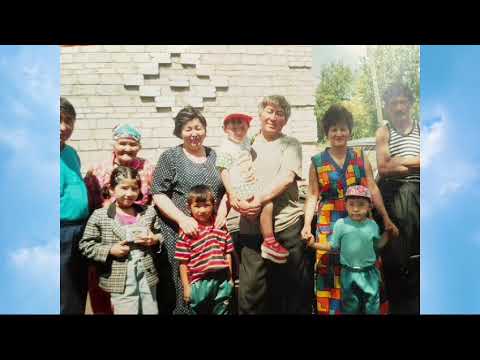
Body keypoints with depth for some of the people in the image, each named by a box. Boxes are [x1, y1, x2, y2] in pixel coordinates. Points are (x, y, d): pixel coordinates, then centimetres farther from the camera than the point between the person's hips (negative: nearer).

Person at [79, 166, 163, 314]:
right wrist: (110, 250, -15)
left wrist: (154, 240, -9)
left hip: (147, 276, 3)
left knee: (151, 311, 17)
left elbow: (160, 236, 13)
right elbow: (85, 245, -3)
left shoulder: (149, 212, 3)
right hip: (120, 281, -3)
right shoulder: (99, 216, -5)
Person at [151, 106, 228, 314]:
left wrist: (222, 210, -2)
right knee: (180, 286, -1)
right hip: (180, 232, -3)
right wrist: (182, 218, -17)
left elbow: (226, 189, 17)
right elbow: (158, 194, -6)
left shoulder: (215, 156, 12)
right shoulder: (170, 157, 0)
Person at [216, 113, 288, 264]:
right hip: (241, 190, -9)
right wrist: (231, 195, -20)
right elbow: (224, 171, -17)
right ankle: (269, 242, -11)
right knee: (267, 204, -20)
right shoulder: (225, 149, -14)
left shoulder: (246, 141, 10)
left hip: (252, 185, 9)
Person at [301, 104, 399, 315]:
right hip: (330, 226, -1)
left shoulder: (360, 158, 8)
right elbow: (312, 196, 1)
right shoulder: (317, 162, 4)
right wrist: (307, 224, -8)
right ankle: (332, 310, 16)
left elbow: (373, 190, 7)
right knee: (332, 272, 0)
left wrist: (386, 219, 3)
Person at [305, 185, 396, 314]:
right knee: (350, 306, 15)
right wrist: (314, 244, -15)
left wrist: (388, 232, 0)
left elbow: (377, 245, 9)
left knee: (372, 306, 15)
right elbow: (332, 246, -5)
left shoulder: (372, 225, -4)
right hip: (349, 273, -1)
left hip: (369, 273, 2)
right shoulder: (340, 224, -10)